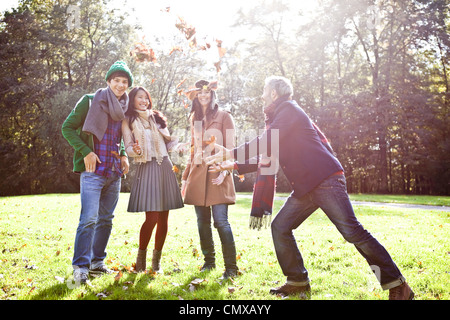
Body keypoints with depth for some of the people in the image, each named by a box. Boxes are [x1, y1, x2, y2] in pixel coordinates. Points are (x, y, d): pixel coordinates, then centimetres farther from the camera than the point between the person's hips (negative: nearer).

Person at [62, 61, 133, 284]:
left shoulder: (123, 109, 13)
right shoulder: (90, 101, -3)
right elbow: (67, 127, -3)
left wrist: (123, 155, 7)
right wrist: (85, 151, -14)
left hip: (114, 173, 6)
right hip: (93, 171, -6)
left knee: (106, 219, 11)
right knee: (89, 219, -11)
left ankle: (97, 262, 23)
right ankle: (80, 266, 0)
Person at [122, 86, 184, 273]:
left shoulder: (156, 117, 19)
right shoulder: (128, 121, 7)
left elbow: (168, 142, 17)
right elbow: (128, 147, -1)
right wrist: (136, 150, -22)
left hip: (165, 167, 4)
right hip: (146, 169, -4)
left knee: (163, 218, 2)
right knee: (152, 217, -13)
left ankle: (157, 260, 15)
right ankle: (141, 256, 10)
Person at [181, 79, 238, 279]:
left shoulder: (224, 117, 4)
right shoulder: (195, 119, 19)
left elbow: (230, 148, -2)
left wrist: (223, 171, -17)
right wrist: (185, 177, 18)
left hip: (216, 172, -5)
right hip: (197, 173, 5)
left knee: (221, 221, -12)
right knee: (202, 222, 6)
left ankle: (231, 267, -5)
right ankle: (209, 261, 19)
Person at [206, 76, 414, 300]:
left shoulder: (288, 109, -4)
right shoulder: (280, 116, 25)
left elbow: (265, 144, -17)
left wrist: (230, 153, -13)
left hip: (325, 180, -10)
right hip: (305, 187, 10)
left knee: (352, 231, -12)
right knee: (280, 227, 4)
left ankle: (396, 285, 0)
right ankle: (298, 282, 13)